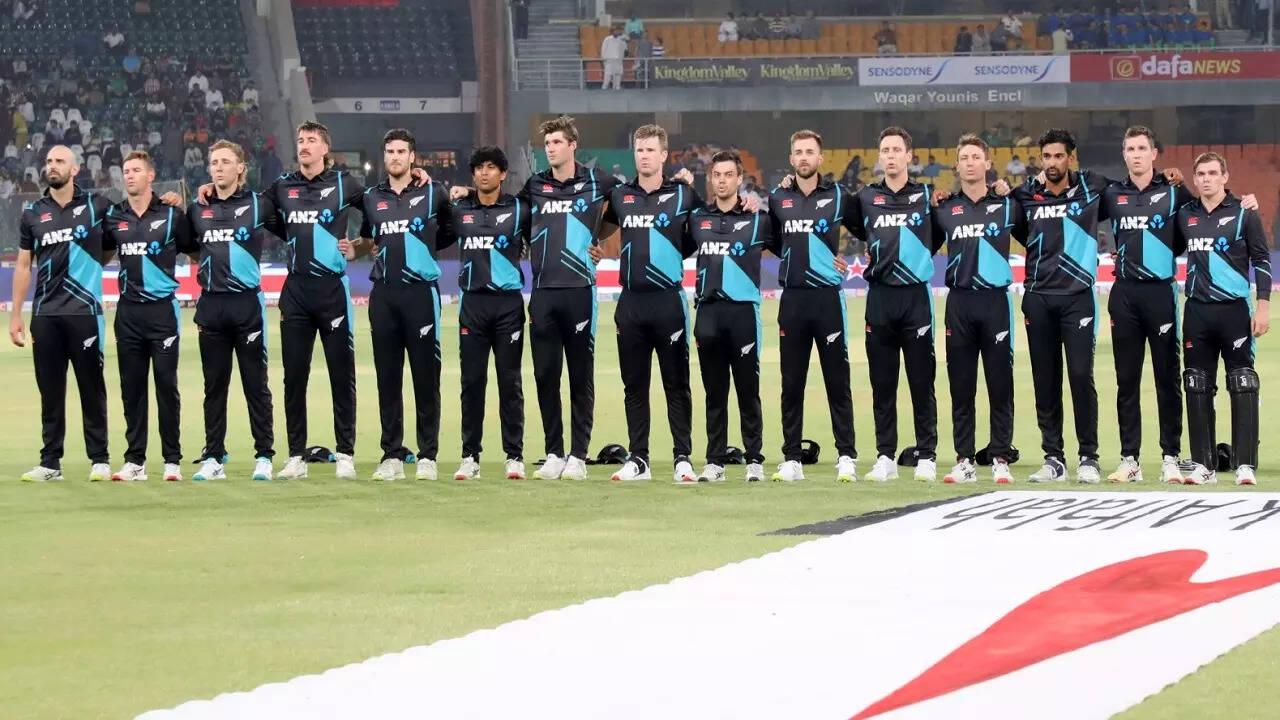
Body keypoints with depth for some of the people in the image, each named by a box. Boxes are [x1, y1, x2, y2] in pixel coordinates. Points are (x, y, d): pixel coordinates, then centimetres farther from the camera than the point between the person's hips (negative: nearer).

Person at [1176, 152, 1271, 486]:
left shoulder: (1243, 214, 0)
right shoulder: (1185, 216, 9)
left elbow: (1261, 260, -1)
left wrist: (1263, 306, -6)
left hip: (1234, 309, -4)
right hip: (1197, 311, 4)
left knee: (1243, 388, -6)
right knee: (1197, 388, 4)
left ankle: (1245, 465, -5)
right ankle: (1203, 465, 9)